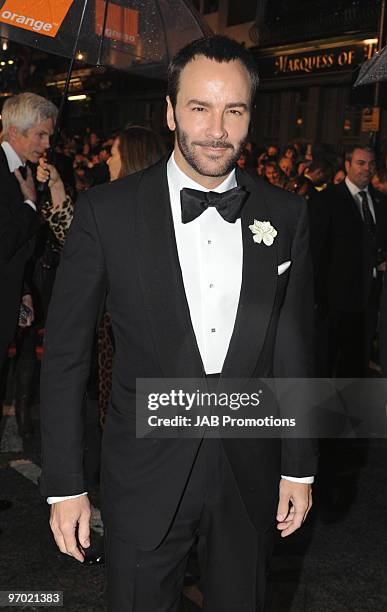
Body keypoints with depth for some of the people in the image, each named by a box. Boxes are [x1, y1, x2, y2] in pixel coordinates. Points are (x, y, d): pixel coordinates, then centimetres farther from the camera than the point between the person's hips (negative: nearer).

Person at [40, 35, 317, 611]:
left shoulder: (286, 215, -2)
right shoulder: (107, 211, -10)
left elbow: (295, 347, 4)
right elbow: (66, 354, -6)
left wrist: (299, 467, 6)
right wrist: (64, 484, -6)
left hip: (249, 474, 3)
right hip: (145, 477, -2)